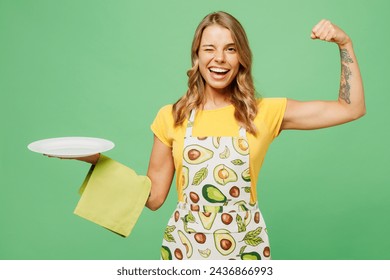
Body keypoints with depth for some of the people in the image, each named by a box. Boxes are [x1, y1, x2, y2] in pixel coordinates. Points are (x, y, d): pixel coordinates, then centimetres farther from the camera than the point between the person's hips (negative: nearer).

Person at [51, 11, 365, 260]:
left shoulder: (265, 112, -2)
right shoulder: (171, 117, -1)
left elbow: (352, 108, 1)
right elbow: (153, 196, 1)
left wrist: (345, 43, -4)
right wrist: (97, 160, -8)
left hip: (245, 246, 0)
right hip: (184, 245, 0)